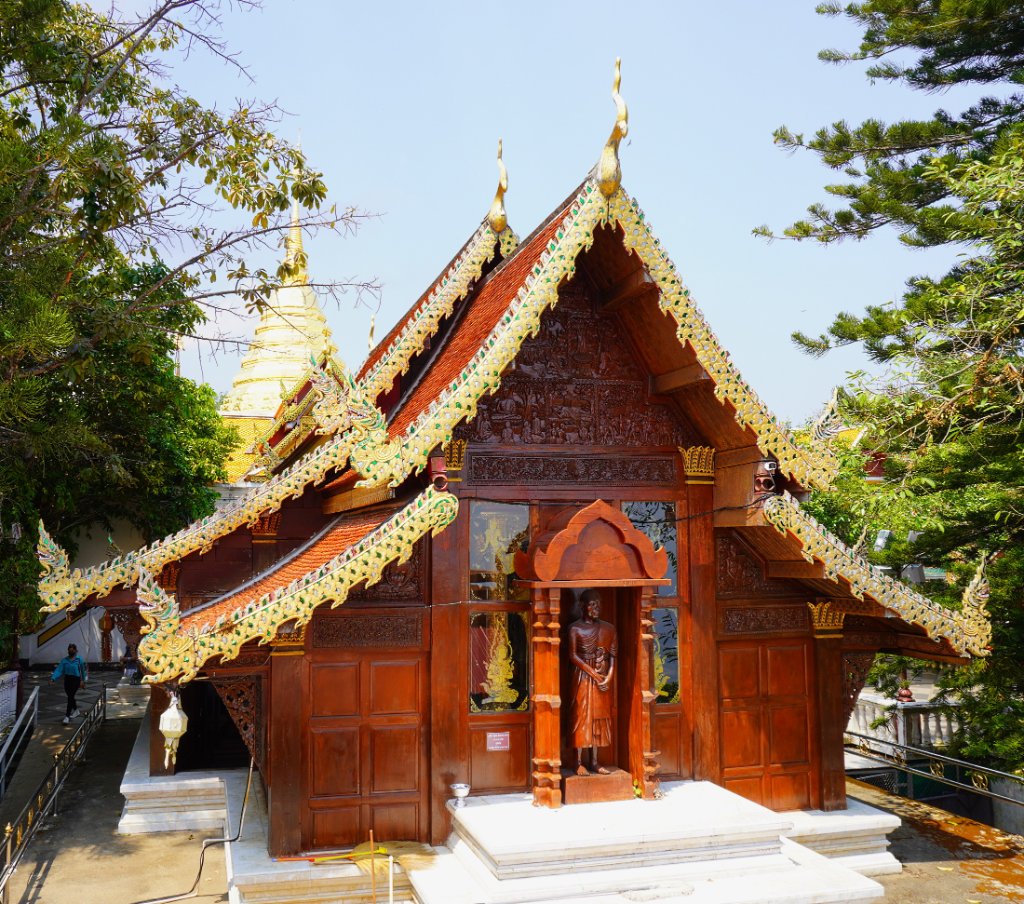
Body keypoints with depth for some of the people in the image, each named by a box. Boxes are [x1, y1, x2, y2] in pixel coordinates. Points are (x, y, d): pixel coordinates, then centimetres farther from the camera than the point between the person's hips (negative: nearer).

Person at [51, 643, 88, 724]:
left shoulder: (79, 659, -5)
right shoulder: (64, 660, 4)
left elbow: (83, 670, 5)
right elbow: (59, 670, -5)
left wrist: (83, 681, 11)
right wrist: (53, 678, -19)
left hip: (76, 679, -5)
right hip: (67, 679, 5)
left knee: (70, 697, -12)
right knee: (70, 697, 16)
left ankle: (67, 716, -12)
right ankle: (76, 711, 38)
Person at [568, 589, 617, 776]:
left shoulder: (608, 628, 8)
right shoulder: (575, 628, -4)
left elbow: (613, 655, 5)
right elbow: (573, 656, -10)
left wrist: (609, 676, -9)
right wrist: (593, 673, -14)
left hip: (603, 678, 4)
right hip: (583, 677, -4)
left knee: (600, 716, 6)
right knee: (581, 716, -4)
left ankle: (594, 762, 13)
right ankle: (579, 763, 0)